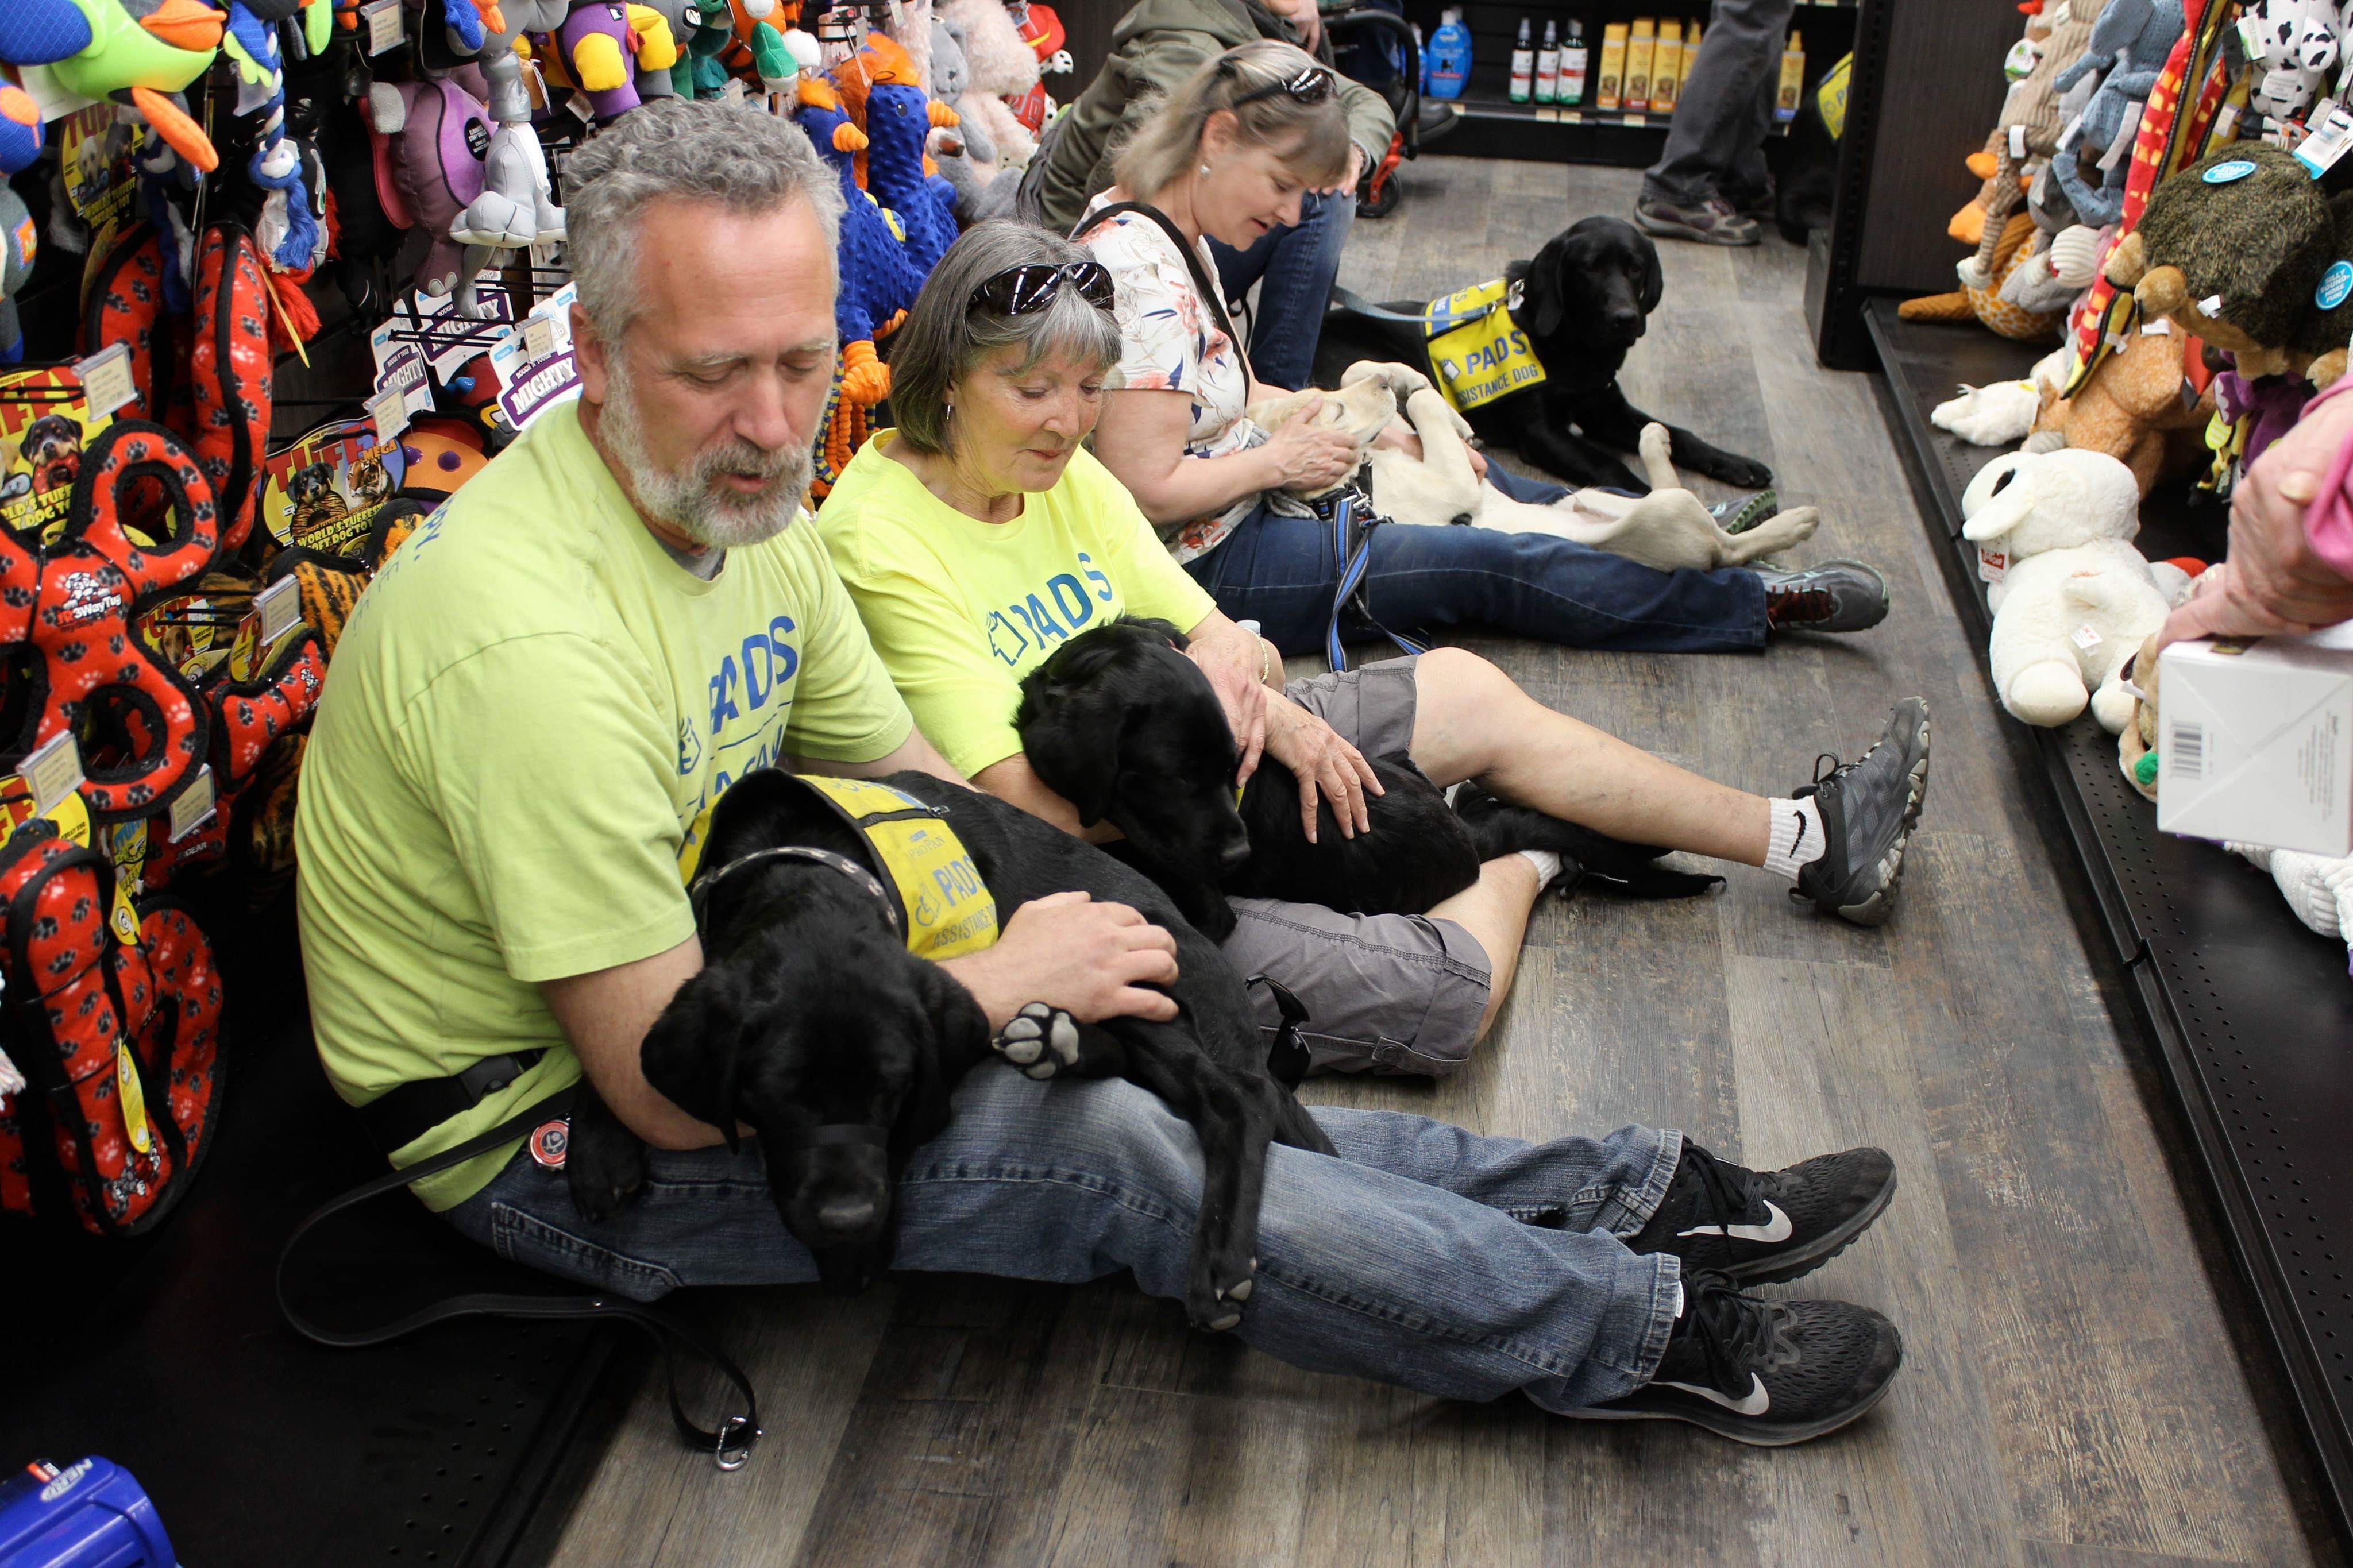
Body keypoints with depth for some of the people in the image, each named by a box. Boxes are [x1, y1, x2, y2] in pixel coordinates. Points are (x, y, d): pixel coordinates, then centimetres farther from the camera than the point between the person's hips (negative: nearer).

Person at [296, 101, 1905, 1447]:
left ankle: (1625, 1193, 6)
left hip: (701, 982, 8)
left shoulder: (745, 507, -3)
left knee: (1141, 1077, -3)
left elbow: (902, 775, 8)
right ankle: (1642, 1334, -5)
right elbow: (672, 1090, -29)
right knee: (1115, 1158, -17)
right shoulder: (534, 639, -33)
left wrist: (1065, 910, -9)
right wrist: (1001, 977, -22)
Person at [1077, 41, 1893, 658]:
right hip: (1209, 562, -11)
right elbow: (1146, 491, -29)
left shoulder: (1166, 233, 6)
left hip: (1245, 501, 11)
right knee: (1490, 564, -8)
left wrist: (1374, 428, 5)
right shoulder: (1142, 272, -27)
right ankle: (1758, 604, 4)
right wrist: (1280, 459, -14)